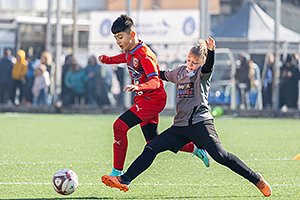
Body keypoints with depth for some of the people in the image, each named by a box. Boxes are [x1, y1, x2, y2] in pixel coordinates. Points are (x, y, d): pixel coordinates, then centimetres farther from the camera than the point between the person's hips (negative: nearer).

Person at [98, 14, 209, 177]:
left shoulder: (144, 54, -21)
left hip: (153, 98, -10)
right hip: (143, 99, 10)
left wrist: (138, 87, -46)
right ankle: (195, 148, 28)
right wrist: (107, 59, 16)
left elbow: (155, 82, -28)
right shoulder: (129, 51, 6)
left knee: (120, 126, -23)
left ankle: (117, 172, -19)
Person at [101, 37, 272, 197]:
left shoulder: (203, 73, -2)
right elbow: (163, 75, 37)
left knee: (220, 155, -20)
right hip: (180, 126, 7)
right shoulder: (180, 72, 17)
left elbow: (209, 66, -27)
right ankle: (124, 180, 1)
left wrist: (211, 50, -46)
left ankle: (256, 179, -12)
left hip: (201, 123, -7)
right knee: (151, 148, 0)